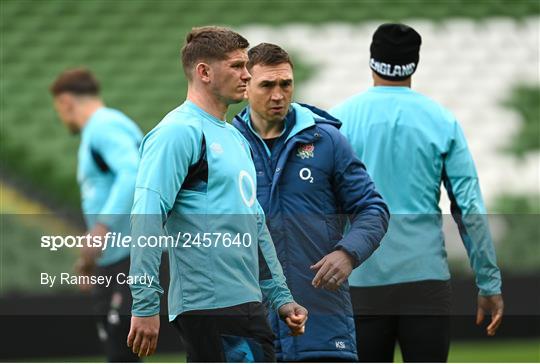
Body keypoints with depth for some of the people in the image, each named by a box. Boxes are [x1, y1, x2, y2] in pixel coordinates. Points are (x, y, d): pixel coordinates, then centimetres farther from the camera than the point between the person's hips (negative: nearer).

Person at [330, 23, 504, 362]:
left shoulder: (341, 119, 0)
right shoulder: (442, 121, 1)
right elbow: (470, 207, -1)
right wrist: (489, 283, 4)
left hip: (361, 281, 0)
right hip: (426, 280, 0)